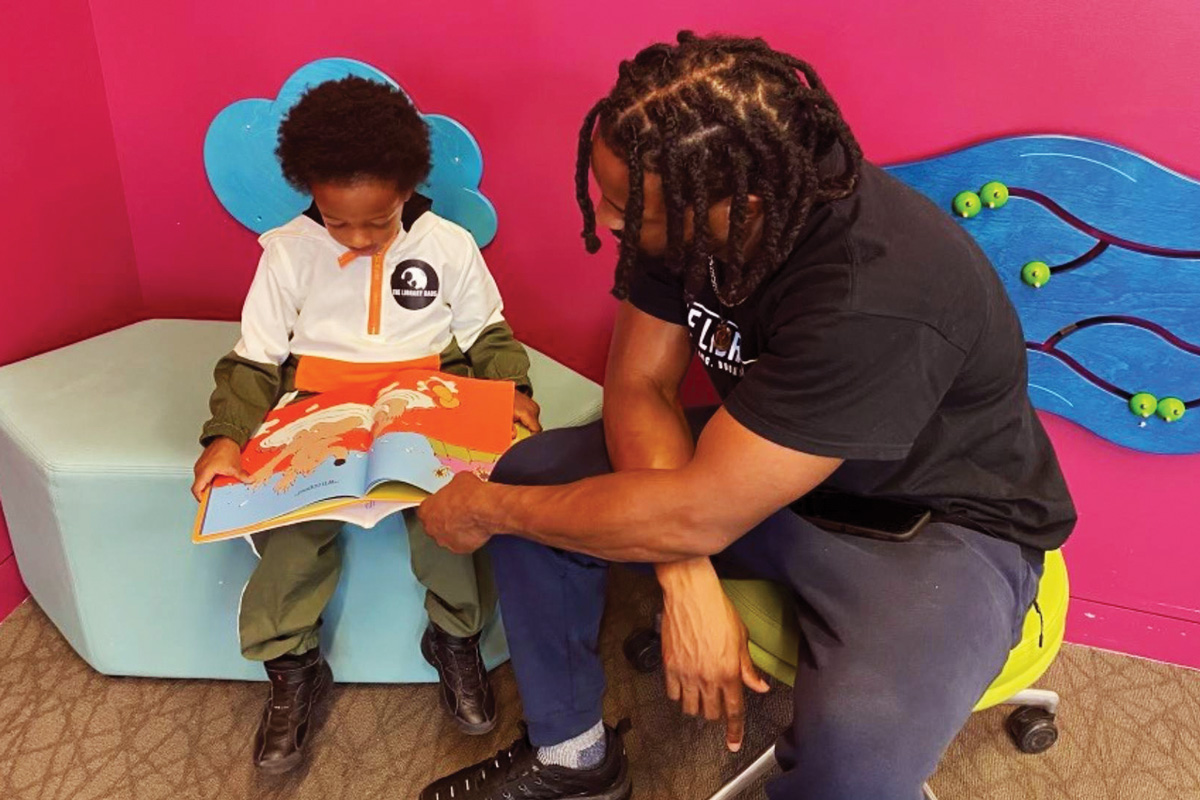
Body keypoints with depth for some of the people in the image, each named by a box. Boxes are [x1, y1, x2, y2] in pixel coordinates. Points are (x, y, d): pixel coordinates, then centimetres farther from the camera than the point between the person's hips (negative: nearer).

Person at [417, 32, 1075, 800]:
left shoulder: (879, 298, -37)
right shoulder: (688, 212, -16)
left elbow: (693, 515, -34)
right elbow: (639, 383, -11)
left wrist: (486, 509, -20)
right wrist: (688, 579, -26)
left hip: (938, 521, -6)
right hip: (754, 466, 6)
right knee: (532, 477, -4)